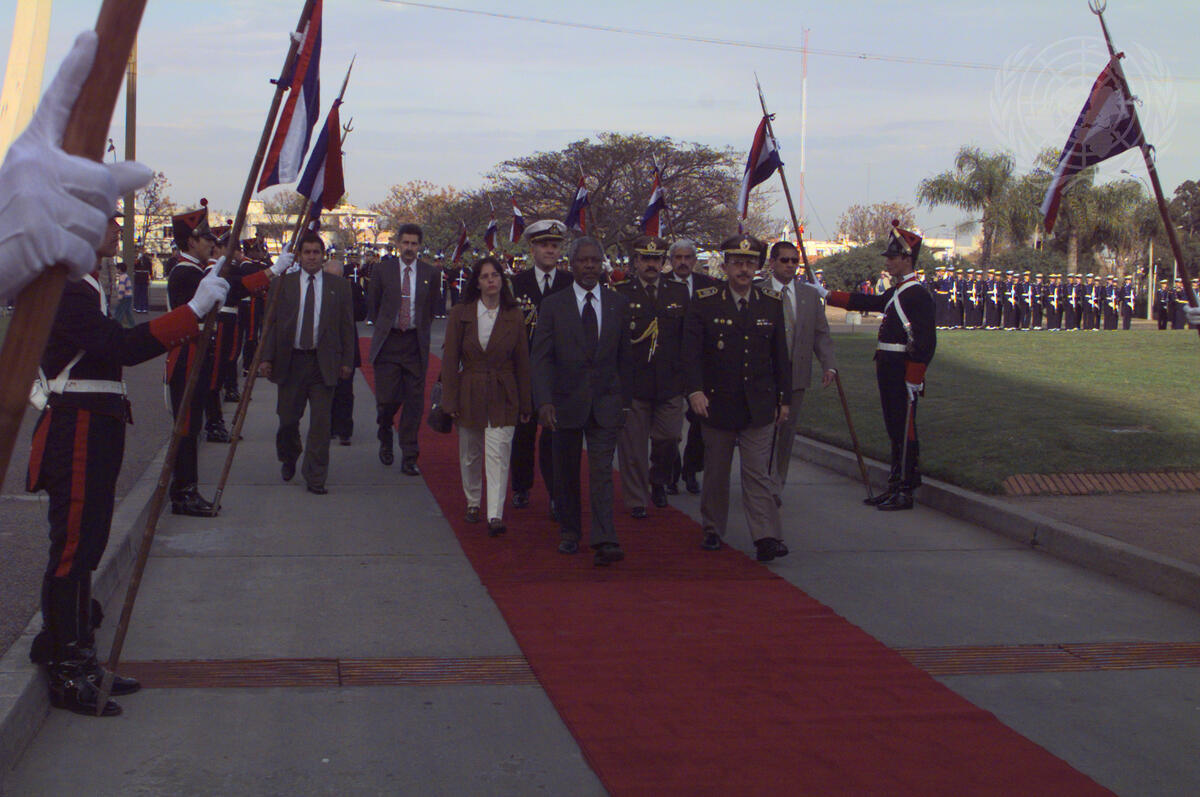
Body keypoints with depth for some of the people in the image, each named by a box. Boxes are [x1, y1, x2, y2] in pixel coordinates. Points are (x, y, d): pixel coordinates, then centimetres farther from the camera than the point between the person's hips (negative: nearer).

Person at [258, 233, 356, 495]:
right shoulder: (283, 284, 7)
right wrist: (267, 358, -1)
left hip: (323, 363, 0)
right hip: (290, 361, 1)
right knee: (288, 418, 8)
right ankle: (288, 460, 37)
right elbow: (271, 323, 6)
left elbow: (347, 326, 8)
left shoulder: (338, 286, 7)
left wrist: (347, 361, 3)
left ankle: (315, 477, 5)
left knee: (321, 421, -2)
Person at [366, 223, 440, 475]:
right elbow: (372, 305, 12)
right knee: (386, 399, -4)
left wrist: (421, 331, 12)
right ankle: (385, 438, 28)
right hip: (388, 342, -1)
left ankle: (409, 459, 7)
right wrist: (383, 329, 11)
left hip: (415, 344, 1)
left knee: (414, 402, 0)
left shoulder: (430, 274, 6)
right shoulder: (382, 269, 3)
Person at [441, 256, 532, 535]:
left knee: (498, 454, -11)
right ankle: (473, 502, 34)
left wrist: (525, 404, 5)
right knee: (470, 454, 13)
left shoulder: (514, 317, 1)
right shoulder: (460, 314, 0)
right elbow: (450, 359, 1)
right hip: (469, 394, 1)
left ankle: (495, 515, -14)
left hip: (502, 396, -1)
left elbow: (522, 363, 5)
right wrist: (450, 400, -4)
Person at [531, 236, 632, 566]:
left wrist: (626, 398, 8)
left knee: (602, 471, -9)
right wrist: (544, 401, -18)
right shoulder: (553, 305, -1)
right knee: (566, 472, 11)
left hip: (605, 403, 0)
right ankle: (570, 533, 28)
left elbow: (625, 356, 10)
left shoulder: (619, 304, 5)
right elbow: (541, 358, -6)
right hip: (566, 401, 0)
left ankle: (604, 542, -15)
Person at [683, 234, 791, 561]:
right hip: (717, 403, -1)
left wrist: (784, 398, 10)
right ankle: (713, 531, 25)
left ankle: (767, 538, -8)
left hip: (759, 406, 1)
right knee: (716, 472, 11)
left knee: (757, 473, -5)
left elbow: (780, 355, 10)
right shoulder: (704, 302, -2)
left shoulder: (772, 303, 6)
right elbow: (691, 352, -7)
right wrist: (694, 390, -18)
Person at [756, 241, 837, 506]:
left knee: (787, 433, 10)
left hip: (796, 375, 4)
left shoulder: (810, 294, 10)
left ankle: (777, 485, 22)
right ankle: (771, 488, -10)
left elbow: (821, 333, 9)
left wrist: (829, 364, -4)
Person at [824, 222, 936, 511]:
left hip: (903, 376, -9)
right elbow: (867, 302, 26)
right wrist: (828, 296, 25)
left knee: (905, 431, -4)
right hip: (889, 374, 9)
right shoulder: (896, 293, 15)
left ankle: (905, 492, 2)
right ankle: (895, 487, 20)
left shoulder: (918, 294, -14)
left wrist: (913, 380, -21)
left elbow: (926, 341, -18)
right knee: (895, 431, 13)